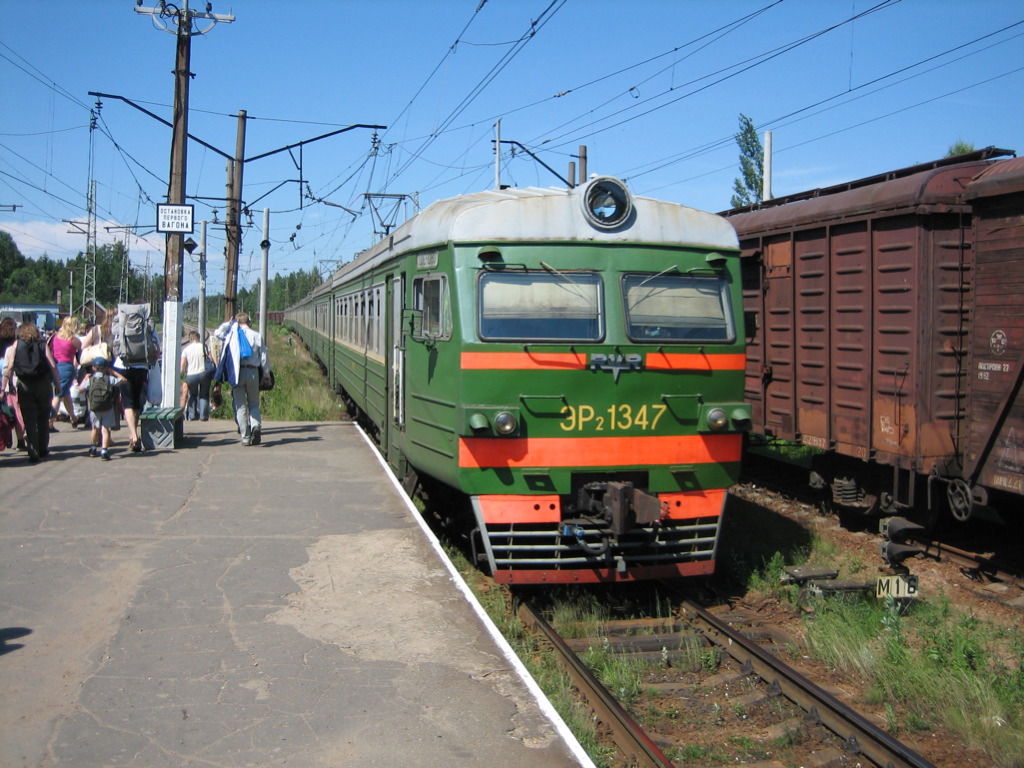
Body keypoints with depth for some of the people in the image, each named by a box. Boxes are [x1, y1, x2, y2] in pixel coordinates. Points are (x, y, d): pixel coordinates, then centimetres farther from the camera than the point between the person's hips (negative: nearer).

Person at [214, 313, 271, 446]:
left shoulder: (231, 335, 2)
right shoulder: (256, 335, 4)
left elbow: (217, 333, 18)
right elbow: (264, 356, 5)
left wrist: (228, 324, 23)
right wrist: (267, 375, 14)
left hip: (236, 373, -1)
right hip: (253, 372, 1)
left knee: (240, 406, 5)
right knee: (254, 404, 11)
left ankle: (245, 437, 1)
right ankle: (256, 425, -16)